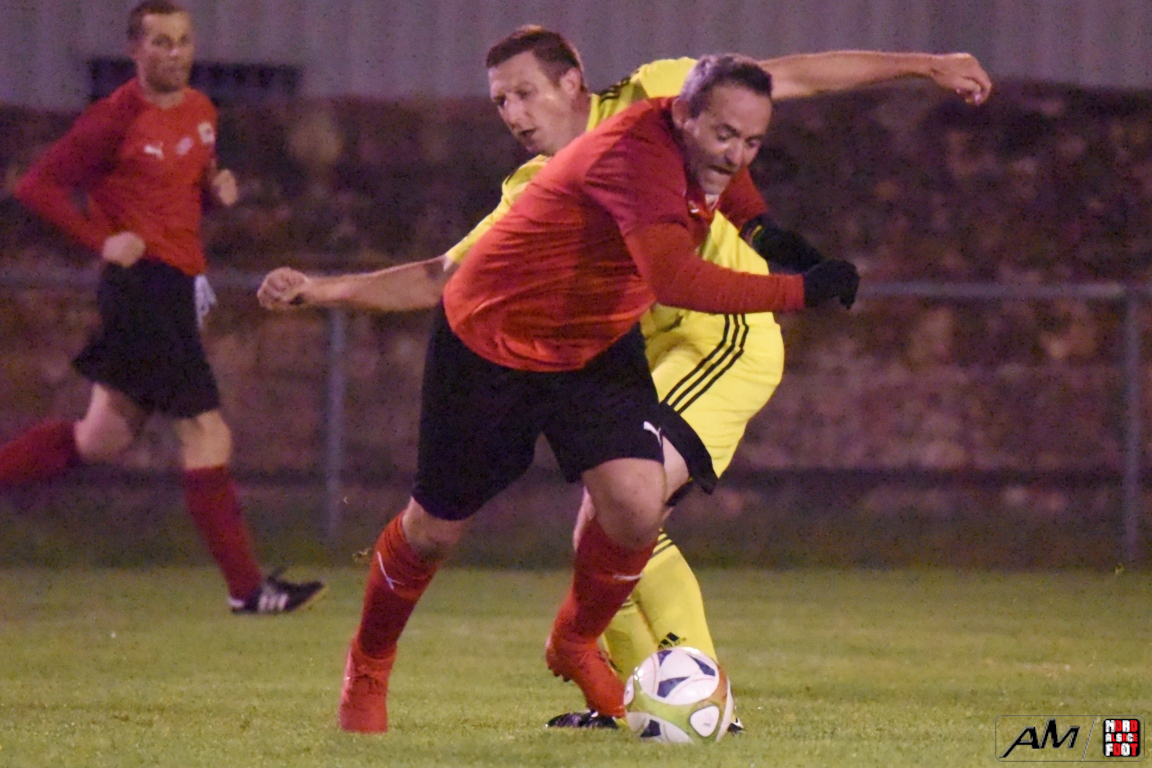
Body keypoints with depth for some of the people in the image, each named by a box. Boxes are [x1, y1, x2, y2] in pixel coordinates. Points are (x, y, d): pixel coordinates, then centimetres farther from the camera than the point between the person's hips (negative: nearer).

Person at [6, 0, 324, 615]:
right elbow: (37, 187, -10)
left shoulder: (200, 111, 12)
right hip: (145, 283, -9)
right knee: (206, 435, -8)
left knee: (102, 440, 14)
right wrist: (103, 241, -16)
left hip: (178, 288, 9)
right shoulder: (117, 119, -12)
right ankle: (247, 588, -5)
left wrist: (217, 188, 4)